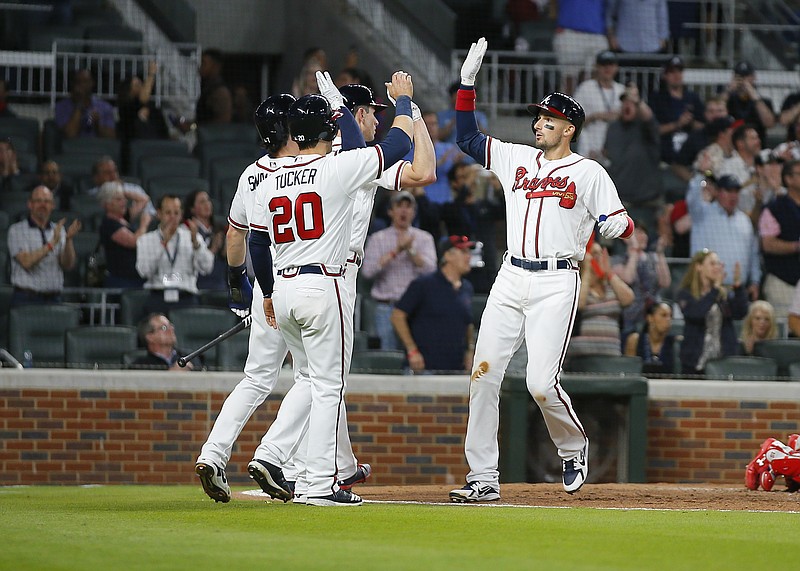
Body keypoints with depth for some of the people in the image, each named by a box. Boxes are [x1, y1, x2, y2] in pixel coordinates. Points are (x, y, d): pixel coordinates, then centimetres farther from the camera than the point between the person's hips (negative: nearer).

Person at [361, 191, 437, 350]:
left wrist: (411, 250, -13)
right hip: (387, 308, 0)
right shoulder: (378, 239, 9)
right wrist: (396, 251, -10)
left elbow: (430, 268, -2)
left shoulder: (424, 238, 12)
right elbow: (368, 271, -6)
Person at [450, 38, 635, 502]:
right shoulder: (516, 158, 15)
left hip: (556, 284, -6)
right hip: (511, 279, 6)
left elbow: (619, 225, -4)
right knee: (484, 376, -3)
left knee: (541, 383, -14)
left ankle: (574, 449, 15)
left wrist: (619, 227, -28)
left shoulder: (588, 172, -1)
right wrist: (468, 81, 8)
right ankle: (483, 478, 1)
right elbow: (467, 137, 17)